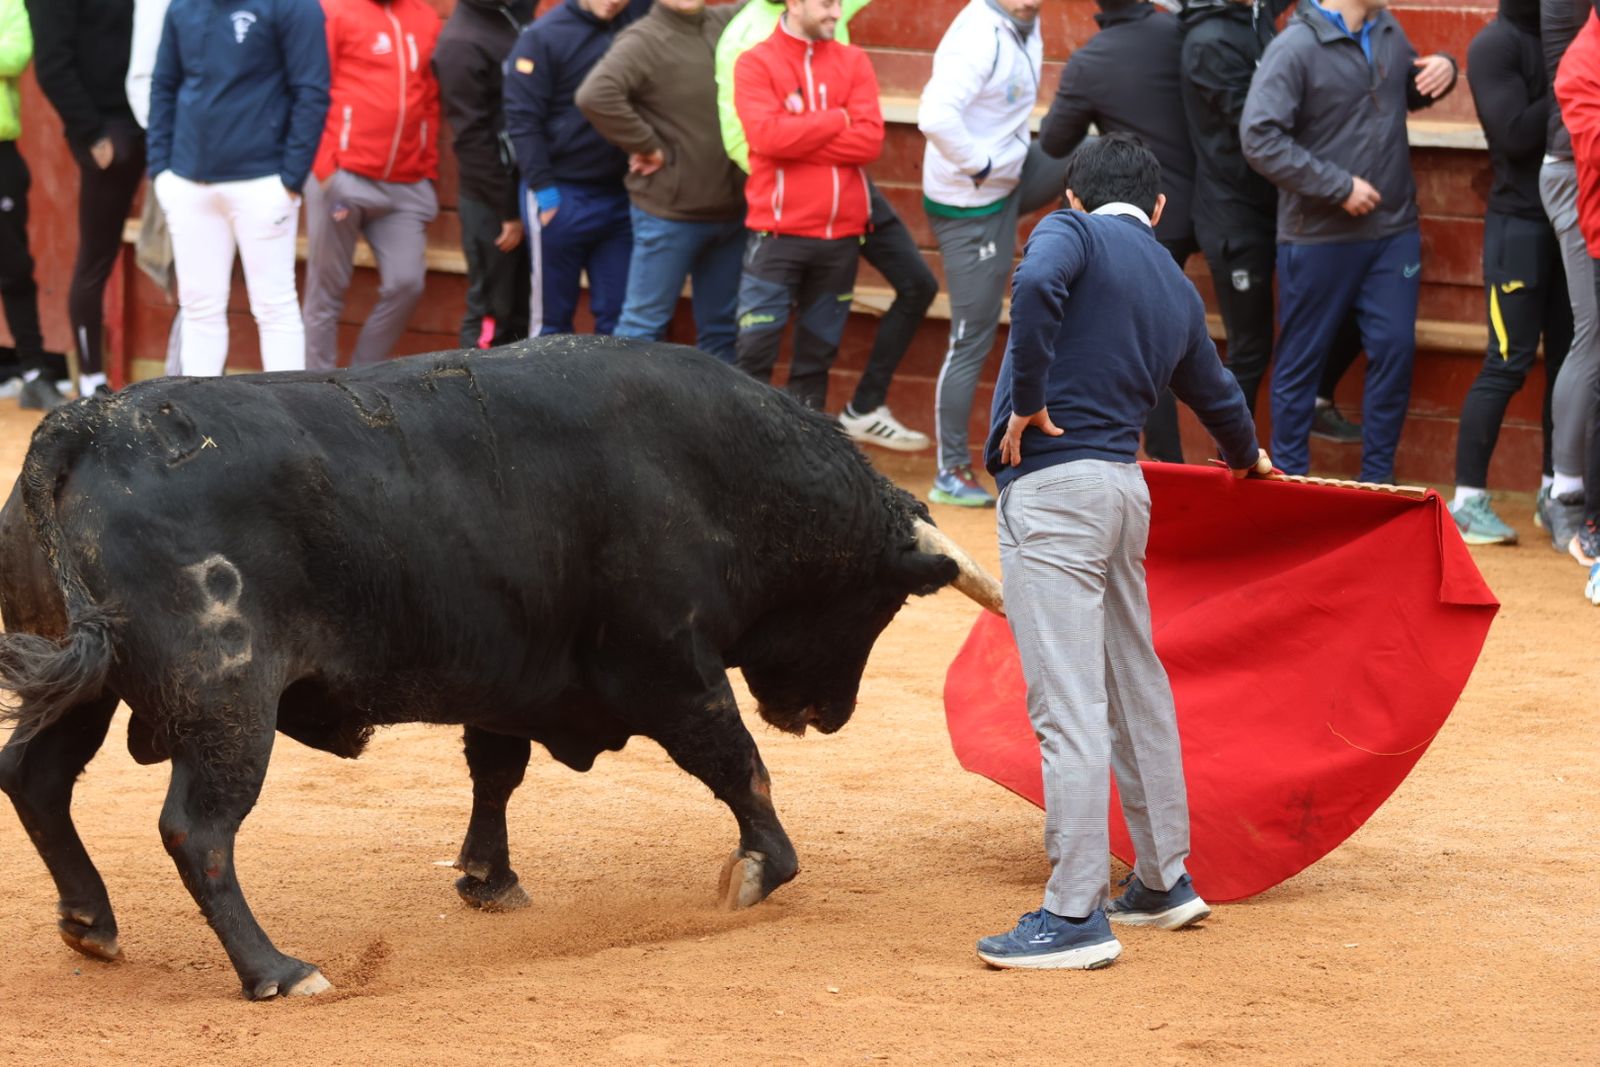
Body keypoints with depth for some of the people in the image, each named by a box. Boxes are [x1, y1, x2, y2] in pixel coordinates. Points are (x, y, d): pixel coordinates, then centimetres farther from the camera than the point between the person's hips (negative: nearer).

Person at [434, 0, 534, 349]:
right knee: (492, 311, -1)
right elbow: (472, 138, -15)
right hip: (491, 199, -7)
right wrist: (508, 210, -14)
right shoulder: (462, 42, -14)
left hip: (528, 186, 7)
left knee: (524, 307, 11)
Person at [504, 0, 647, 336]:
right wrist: (544, 191, -14)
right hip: (562, 196, -4)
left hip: (621, 194, 4)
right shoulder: (543, 37, -9)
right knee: (553, 317, 6)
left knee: (618, 316, 6)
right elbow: (523, 120, -11)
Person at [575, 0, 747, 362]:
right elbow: (595, 96, -29)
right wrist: (646, 146, -21)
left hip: (732, 210, 6)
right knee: (643, 324, 1)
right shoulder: (644, 41, -14)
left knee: (722, 329, 14)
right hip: (670, 212, -6)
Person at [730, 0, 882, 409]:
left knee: (818, 351, 9)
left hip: (841, 233, 3)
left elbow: (870, 139, -5)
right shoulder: (756, 63, -2)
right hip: (777, 232, -3)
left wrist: (797, 139, -12)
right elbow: (766, 134, -17)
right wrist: (838, 120, -8)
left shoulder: (853, 62, 7)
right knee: (755, 348, -8)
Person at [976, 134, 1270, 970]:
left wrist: (1029, 397, -14)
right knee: (1135, 684, 20)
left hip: (1052, 481, -7)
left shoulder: (1074, 232, 0)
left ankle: (1076, 916, -10)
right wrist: (1247, 458, 55)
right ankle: (1165, 881, 30)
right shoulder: (1179, 293, 19)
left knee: (1067, 704, -9)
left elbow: (1036, 284, -24)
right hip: (1124, 486, 7)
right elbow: (1215, 394, 35)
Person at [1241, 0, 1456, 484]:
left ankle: (1378, 480, 16)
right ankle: (1290, 478, 18)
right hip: (1319, 238, -6)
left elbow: (1410, 92, 25)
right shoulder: (1295, 48, -15)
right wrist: (1339, 187, -20)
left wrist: (1441, 67, 1)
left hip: (1393, 229, 6)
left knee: (1395, 350, 5)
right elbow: (1259, 137, -21)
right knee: (1302, 358, 6)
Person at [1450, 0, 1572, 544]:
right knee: (1509, 363, -7)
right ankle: (1468, 501, -2)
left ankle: (1555, 491, 17)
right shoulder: (1496, 44, -9)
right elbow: (1515, 134, -17)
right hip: (1520, 223, -7)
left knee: (1568, 357, 8)